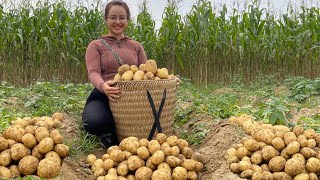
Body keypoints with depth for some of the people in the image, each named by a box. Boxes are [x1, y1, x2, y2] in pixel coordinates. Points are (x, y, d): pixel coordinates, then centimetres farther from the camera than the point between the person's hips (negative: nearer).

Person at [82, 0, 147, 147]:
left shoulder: (136, 46, 18)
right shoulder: (96, 45, 7)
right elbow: (93, 72, -9)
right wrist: (103, 85, -34)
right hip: (103, 97, -3)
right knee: (94, 122, -37)